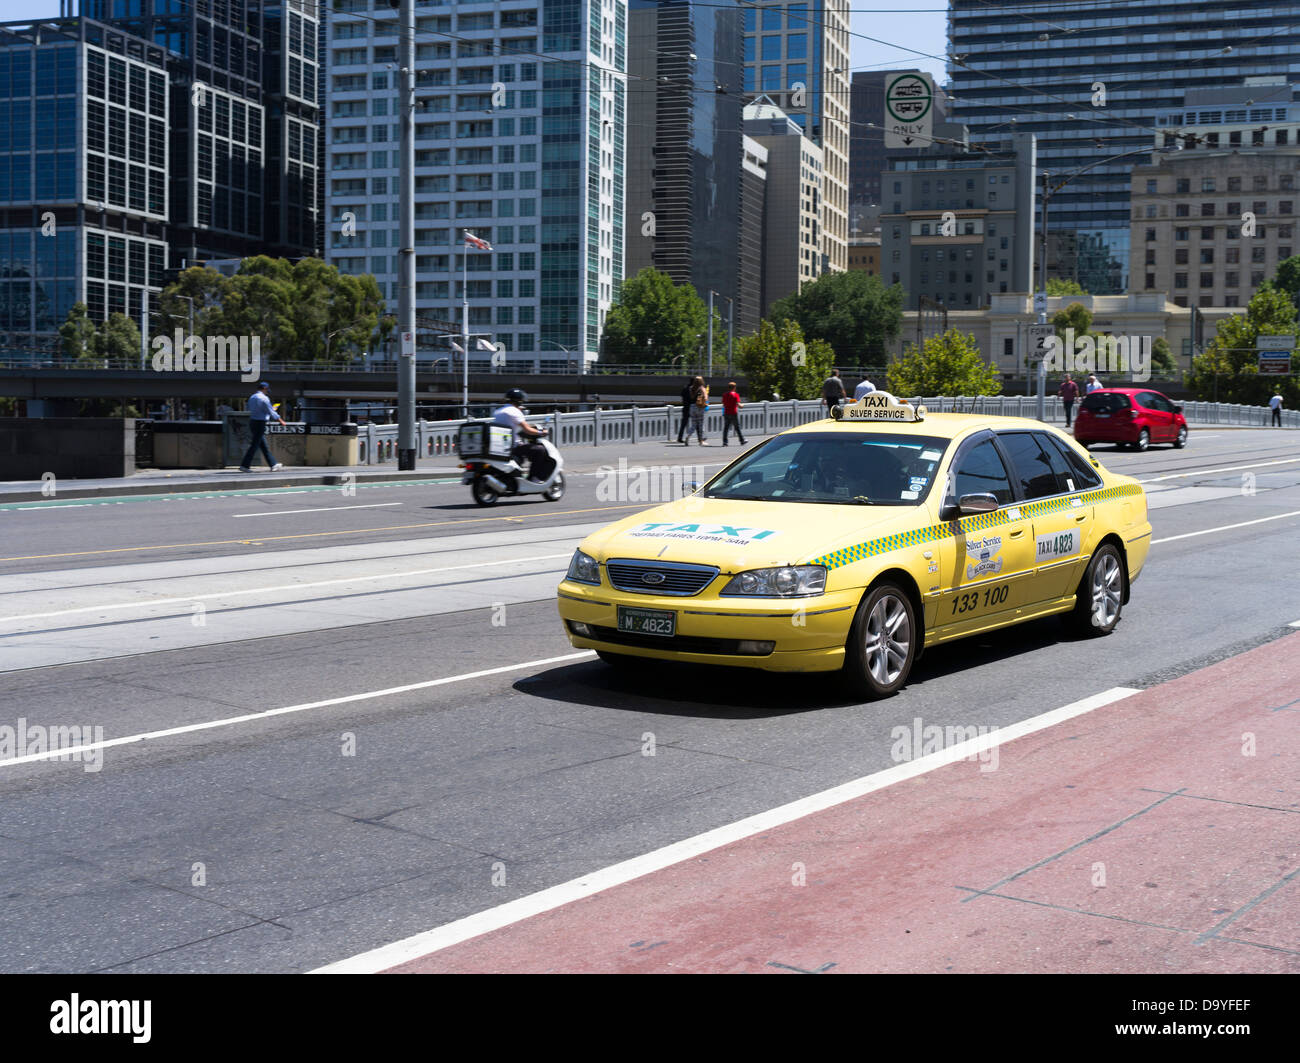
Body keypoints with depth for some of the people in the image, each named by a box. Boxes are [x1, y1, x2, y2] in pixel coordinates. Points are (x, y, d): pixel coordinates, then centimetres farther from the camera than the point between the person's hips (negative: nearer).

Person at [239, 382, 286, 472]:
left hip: (252, 421, 9)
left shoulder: (252, 397, 13)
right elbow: (271, 411, -13)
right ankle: (244, 465, -6)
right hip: (260, 423, -9)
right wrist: (281, 421, -3)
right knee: (254, 445, -5)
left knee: (264, 445, 11)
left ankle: (273, 464, 16)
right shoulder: (264, 398, -13)